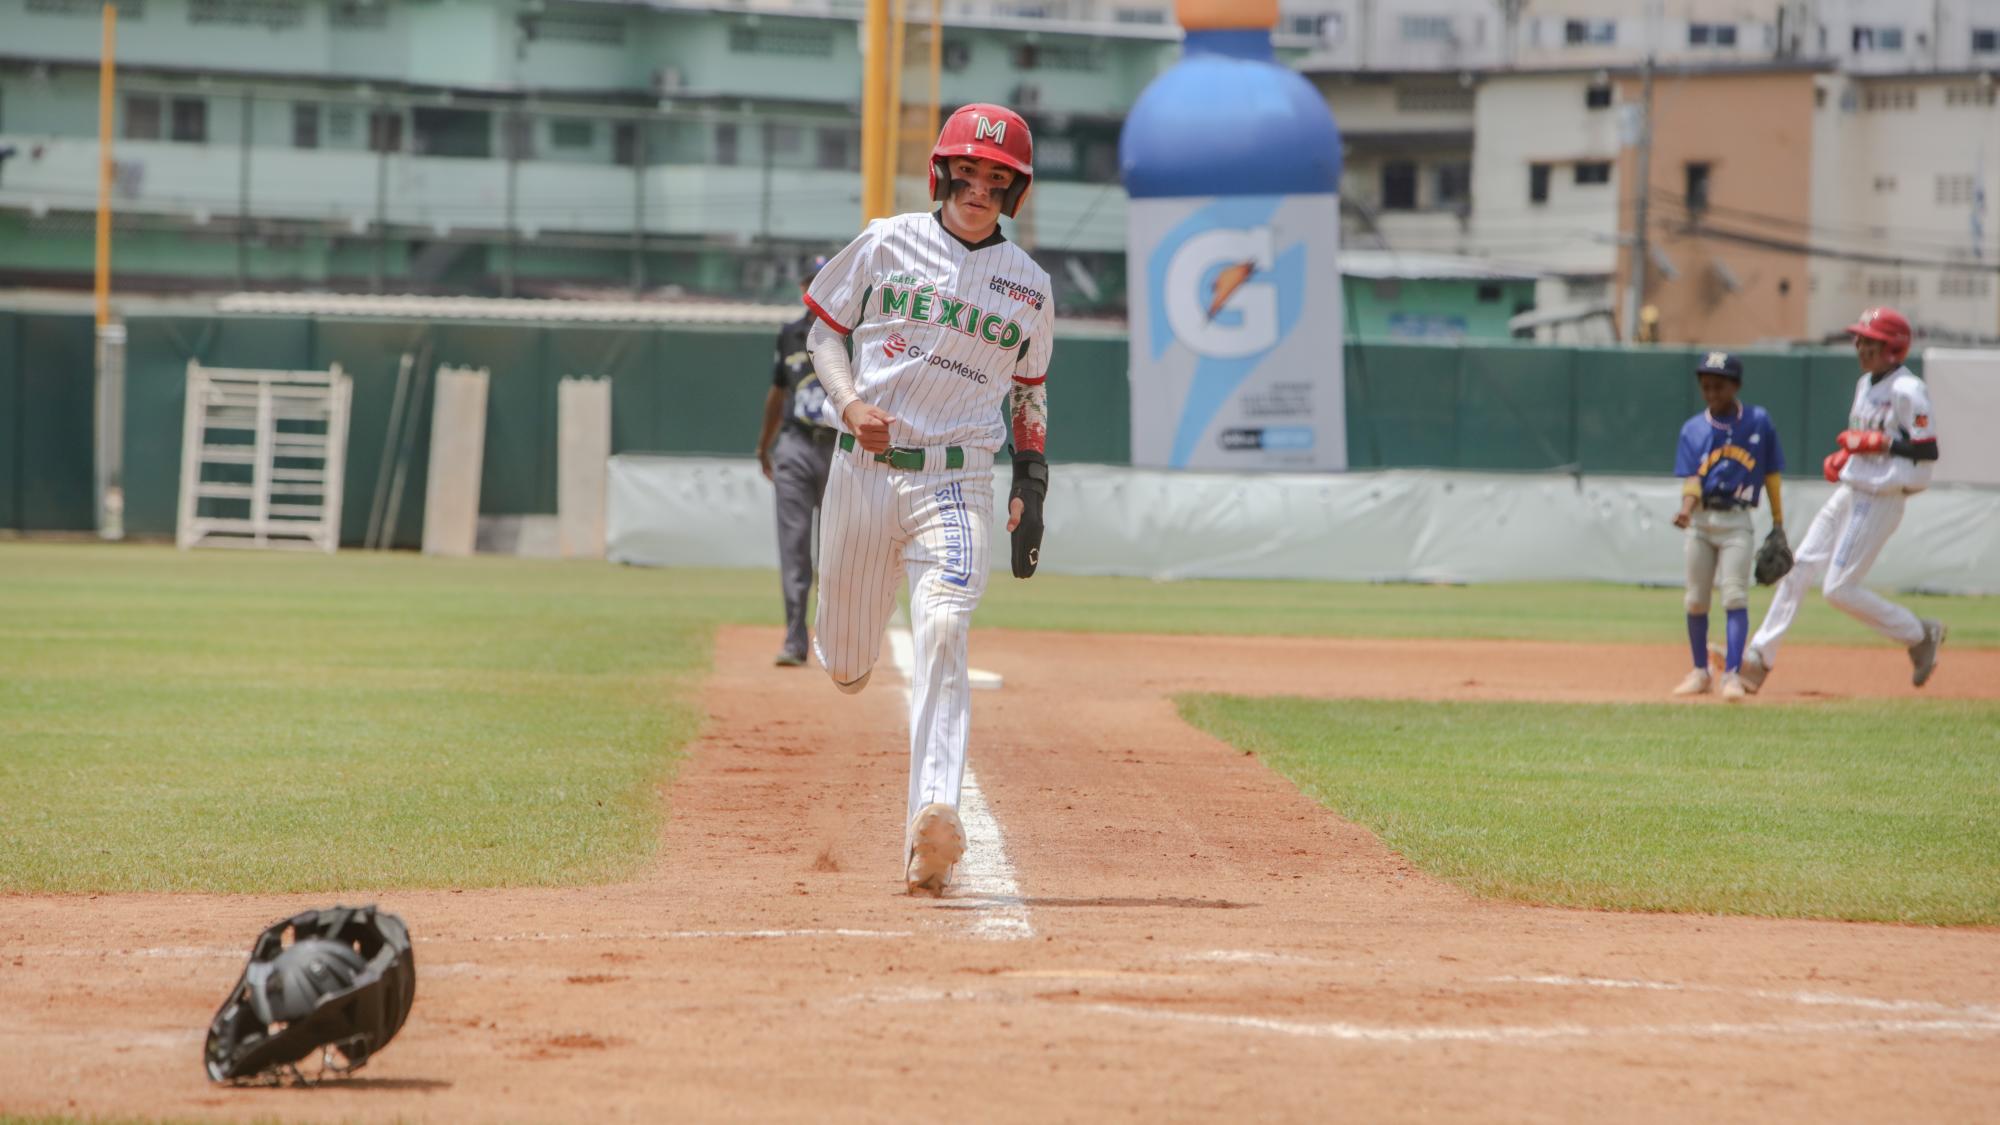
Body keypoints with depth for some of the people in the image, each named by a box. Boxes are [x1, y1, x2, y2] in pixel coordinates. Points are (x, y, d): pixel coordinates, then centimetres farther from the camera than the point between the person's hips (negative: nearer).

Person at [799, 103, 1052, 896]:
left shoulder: (1027, 285, 10)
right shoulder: (887, 245, 5)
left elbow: (1029, 393, 19)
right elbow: (823, 329, 11)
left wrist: (1032, 487, 9)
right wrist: (849, 399, -8)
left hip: (955, 482, -1)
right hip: (863, 467, 1)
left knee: (943, 634, -24)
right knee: (846, 665, 8)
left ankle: (931, 818, -34)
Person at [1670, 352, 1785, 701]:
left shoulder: (1758, 422, 0)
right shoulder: (1693, 429, 4)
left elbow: (1772, 475, 5)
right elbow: (1690, 478, -4)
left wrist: (1778, 525, 3)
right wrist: (1686, 509, -24)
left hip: (1737, 521, -3)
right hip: (1702, 520, 3)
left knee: (1734, 596, -13)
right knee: (1696, 600, 7)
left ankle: (1732, 674, -18)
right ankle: (1700, 671, 21)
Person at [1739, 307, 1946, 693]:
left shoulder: (1908, 392, -15)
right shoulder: (1866, 384, 13)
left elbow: (1927, 453, -18)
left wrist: (1881, 443, -23)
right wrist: (1842, 458, 9)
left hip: (1879, 499, -9)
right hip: (1848, 494, 9)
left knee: (1840, 588, -9)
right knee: (1798, 569, 3)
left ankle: (1920, 635, 8)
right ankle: (1760, 658, 6)